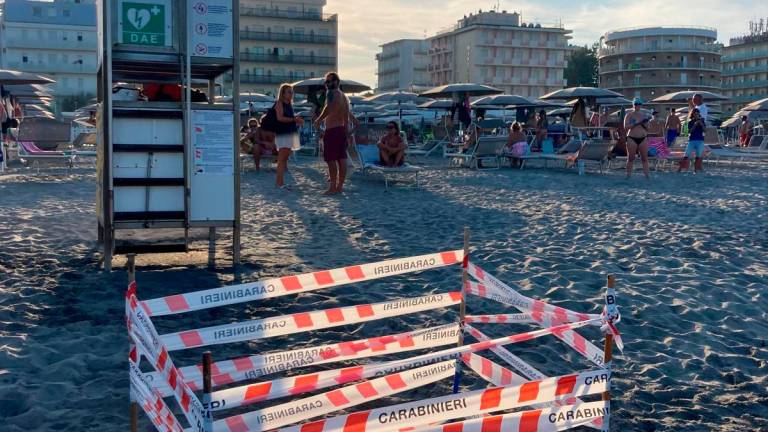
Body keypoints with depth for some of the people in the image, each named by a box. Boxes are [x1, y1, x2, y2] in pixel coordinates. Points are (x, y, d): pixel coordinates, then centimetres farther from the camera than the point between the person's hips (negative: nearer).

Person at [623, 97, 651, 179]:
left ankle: (647, 175, 0)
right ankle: (628, 175, 7)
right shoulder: (629, 115, 2)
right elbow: (626, 127, -10)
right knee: (630, 158, 1)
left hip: (643, 139, 2)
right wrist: (636, 123, -18)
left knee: (644, 158, 0)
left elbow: (647, 128, 12)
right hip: (632, 138, -2)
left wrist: (644, 123, -9)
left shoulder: (644, 115, 10)